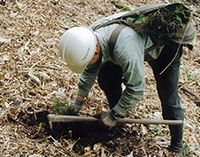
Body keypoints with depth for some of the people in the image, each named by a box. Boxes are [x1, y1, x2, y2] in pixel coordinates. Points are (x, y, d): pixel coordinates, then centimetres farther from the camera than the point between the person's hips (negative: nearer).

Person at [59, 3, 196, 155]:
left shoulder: (125, 51, -46)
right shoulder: (90, 34, -20)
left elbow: (136, 89, -33)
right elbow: (90, 71, 0)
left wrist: (113, 115, -22)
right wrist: (78, 100, 6)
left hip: (166, 44, -7)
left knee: (168, 97, -6)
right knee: (106, 73, -6)